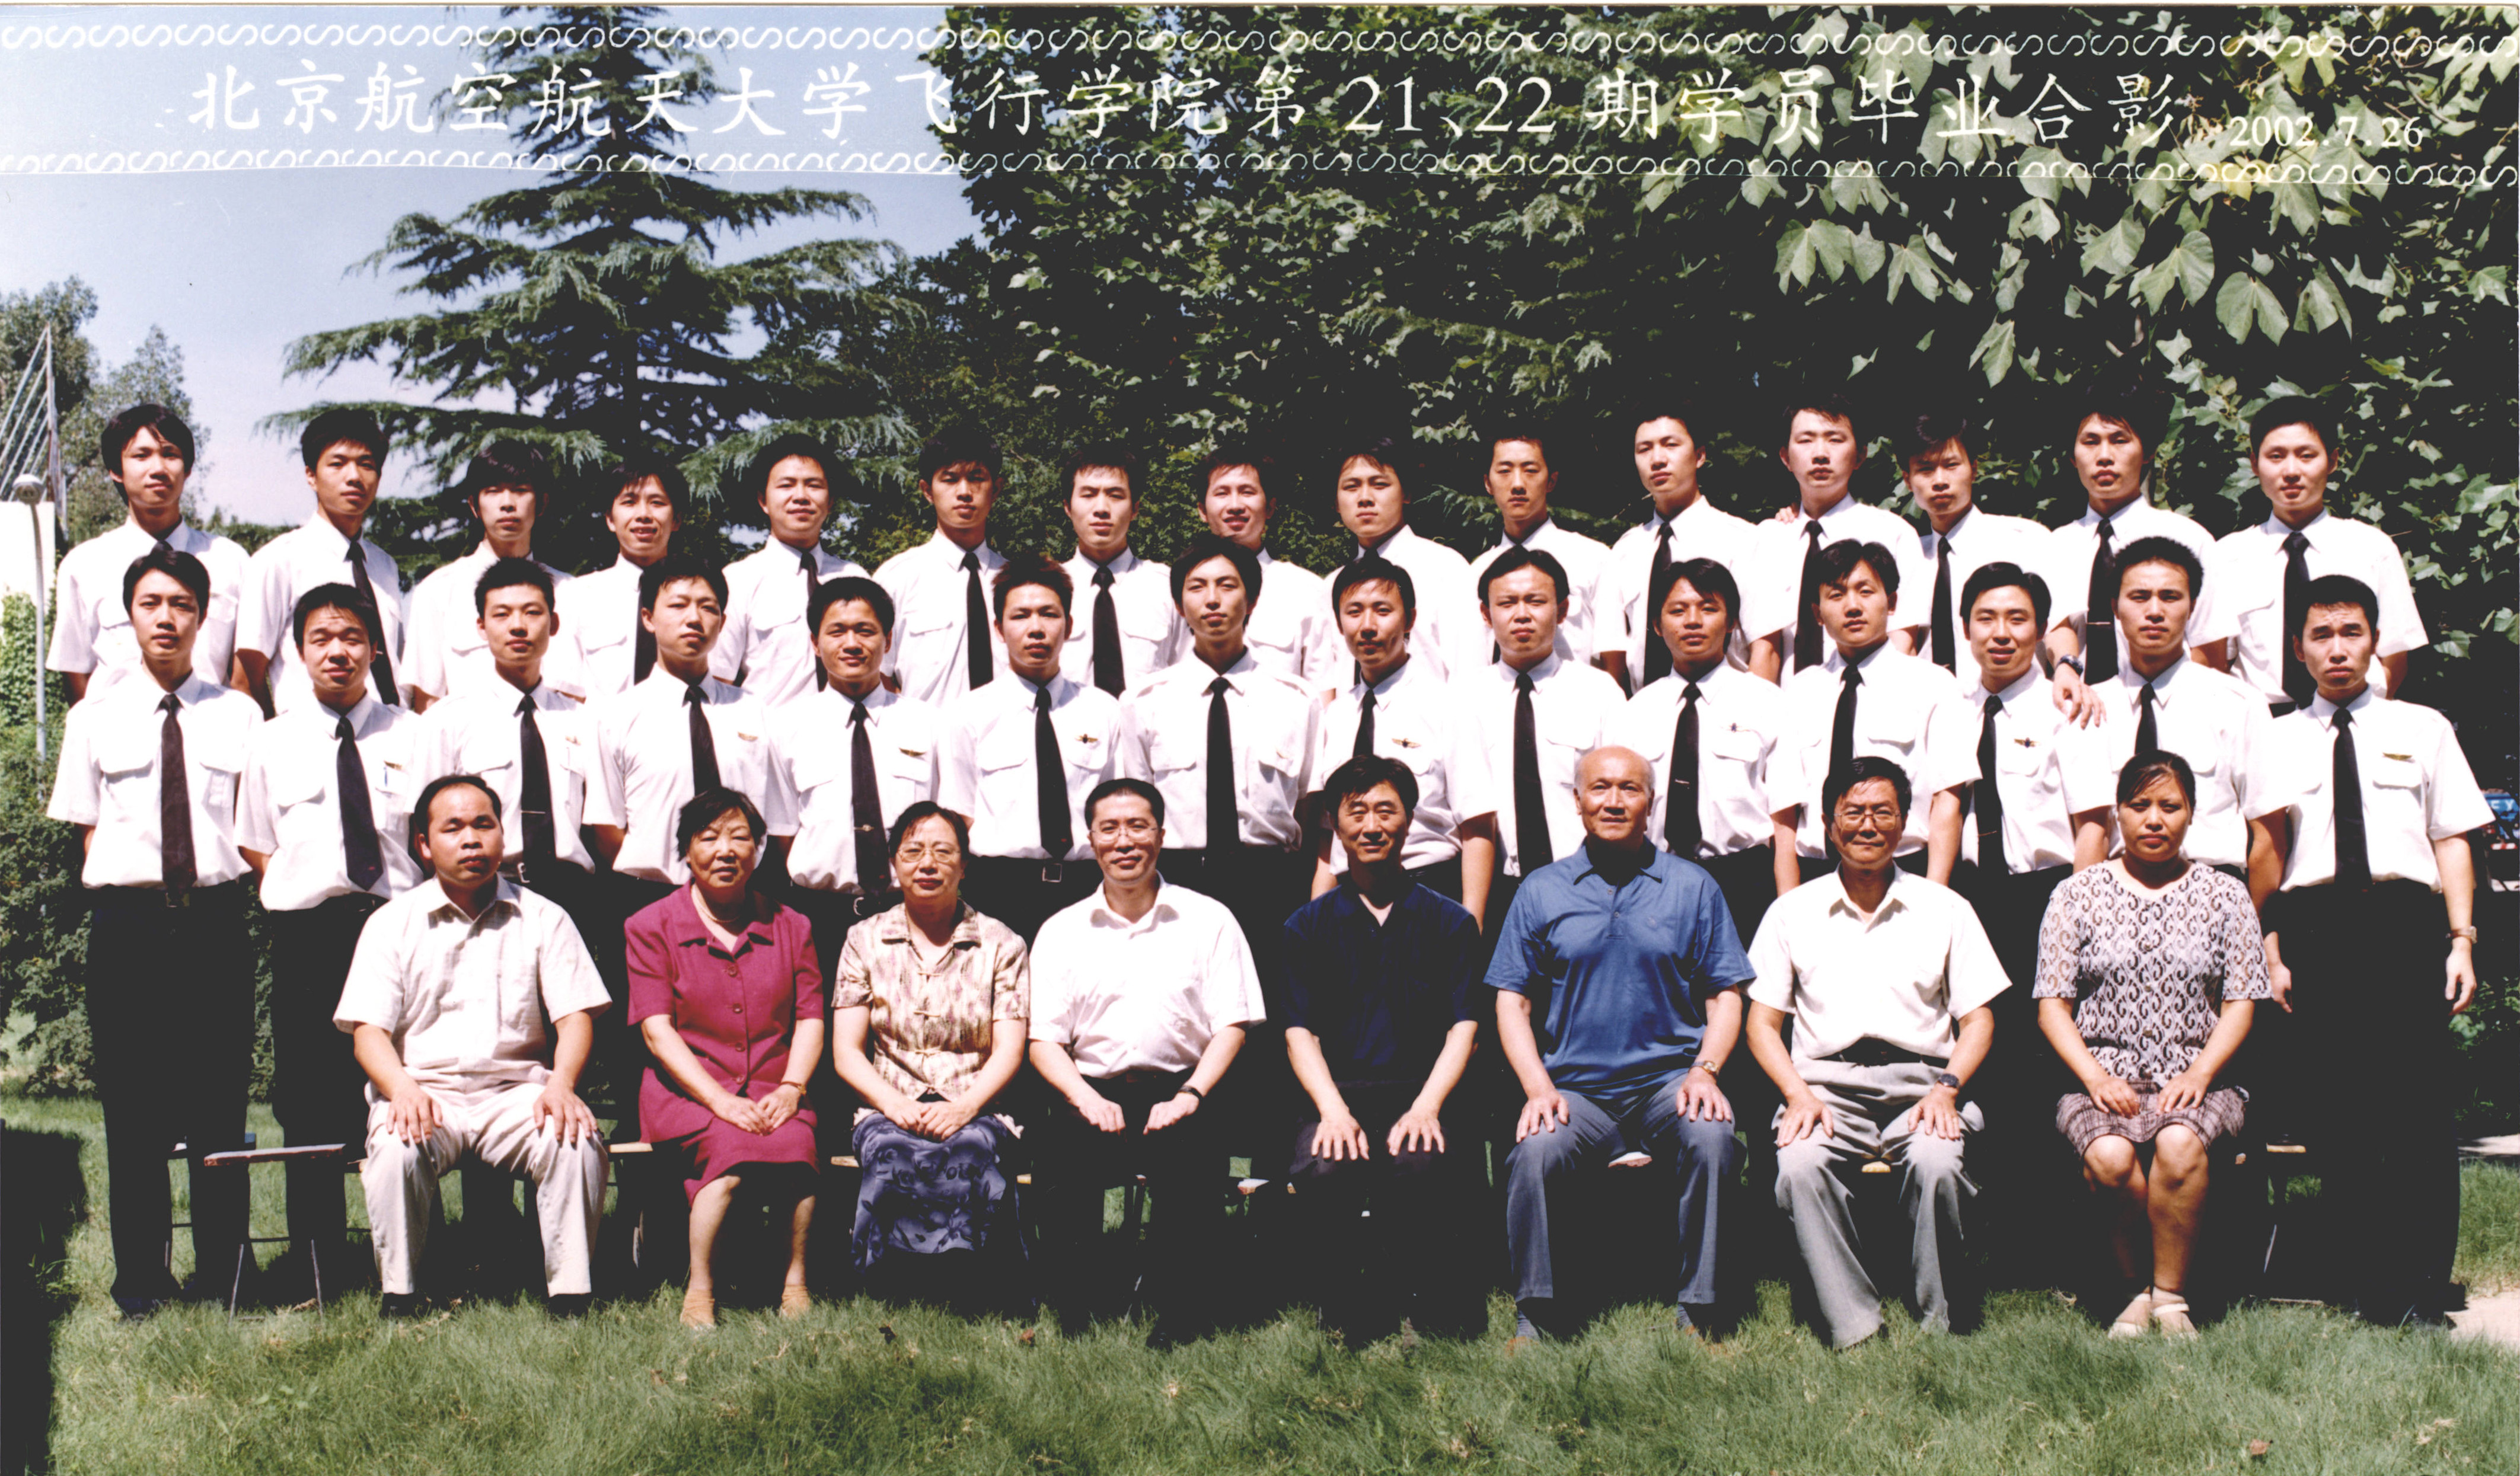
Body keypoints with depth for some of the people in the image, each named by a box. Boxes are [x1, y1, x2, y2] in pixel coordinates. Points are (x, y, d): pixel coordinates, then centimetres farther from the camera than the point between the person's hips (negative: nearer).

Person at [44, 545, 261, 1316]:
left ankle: (221, 1271, 12)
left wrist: (221, 884, -2)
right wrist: (117, 891, -3)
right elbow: (86, 833, 10)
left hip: (215, 917, 0)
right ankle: (139, 1280, 11)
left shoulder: (238, 715, 8)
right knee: (132, 1106, 3)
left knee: (220, 1100, 3)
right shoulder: (95, 717, 9)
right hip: (127, 922, 0)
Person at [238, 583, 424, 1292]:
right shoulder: (273, 741, 10)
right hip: (305, 934, 1)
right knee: (311, 1100, 3)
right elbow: (255, 846, 15)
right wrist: (298, 898, 1)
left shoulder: (410, 735, 8)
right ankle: (316, 1259, 12)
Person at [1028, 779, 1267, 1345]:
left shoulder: (1207, 920, 12)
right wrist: (1087, 1099, -11)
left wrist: (1188, 1096, -11)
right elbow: (1044, 1040, 9)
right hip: (1093, 1092, 1)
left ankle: (1183, 1319, -20)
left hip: (1178, 1091, -1)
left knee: (1191, 1150, -33)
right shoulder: (1061, 931, 16)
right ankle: (1074, 1315, -15)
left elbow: (1231, 1025, 5)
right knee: (1062, 1146, -31)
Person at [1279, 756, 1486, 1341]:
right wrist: (1333, 1110, -13)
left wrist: (1426, 1106, -13)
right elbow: (1300, 1033, 6)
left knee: (1421, 1166, -35)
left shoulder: (1449, 923, 15)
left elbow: (1463, 1029, 5)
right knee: (1323, 1171, -33)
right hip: (1339, 1096, 1)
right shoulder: (1307, 926, 16)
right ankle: (1347, 1311, -8)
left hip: (1421, 1098, 0)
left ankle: (1436, 1299, -9)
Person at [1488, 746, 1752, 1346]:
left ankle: (1697, 1315, -17)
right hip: (1575, 1088, 0)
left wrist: (1705, 1071, -8)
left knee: (1712, 1138, -31)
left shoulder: (1692, 887, 10)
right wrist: (1538, 1087, -7)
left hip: (1668, 1078, 0)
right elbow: (1512, 1002, 8)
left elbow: (1725, 995, 9)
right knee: (1534, 1150, -29)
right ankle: (1535, 1315, -12)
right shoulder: (1541, 891, 10)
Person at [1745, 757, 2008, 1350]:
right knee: (1799, 1166, -33)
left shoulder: (1944, 909, 15)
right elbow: (1763, 1021, 12)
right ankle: (1854, 1331, -26)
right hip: (1826, 1081, 0)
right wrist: (1797, 1093, -6)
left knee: (1937, 1163, -34)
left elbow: (1978, 1018, 12)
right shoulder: (1792, 912, 15)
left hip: (1919, 1078, 0)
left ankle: (1936, 1326, -17)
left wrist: (1947, 1087, -7)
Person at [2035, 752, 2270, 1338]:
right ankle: (2139, 1288, -9)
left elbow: (2240, 1003, 7)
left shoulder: (2225, 895, 12)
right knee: (2109, 1156, -34)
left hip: (2195, 1079, 0)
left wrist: (2199, 1074, -10)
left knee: (2179, 1143, -35)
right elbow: (2052, 1004, 6)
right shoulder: (2078, 894, 10)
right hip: (2101, 1077, 0)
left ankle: (2170, 1297, -18)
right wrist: (2095, 1077, -10)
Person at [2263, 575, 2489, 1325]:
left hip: (2406, 919, 0)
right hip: (2314, 925, 0)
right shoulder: (2279, 740, 14)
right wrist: (2272, 952, 0)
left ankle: (2422, 1292, -4)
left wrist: (2461, 940, 2)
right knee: (2329, 1108, -2)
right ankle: (2369, 1288, 8)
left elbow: (2453, 839, 12)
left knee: (2418, 1106, -7)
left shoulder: (2422, 729, 15)